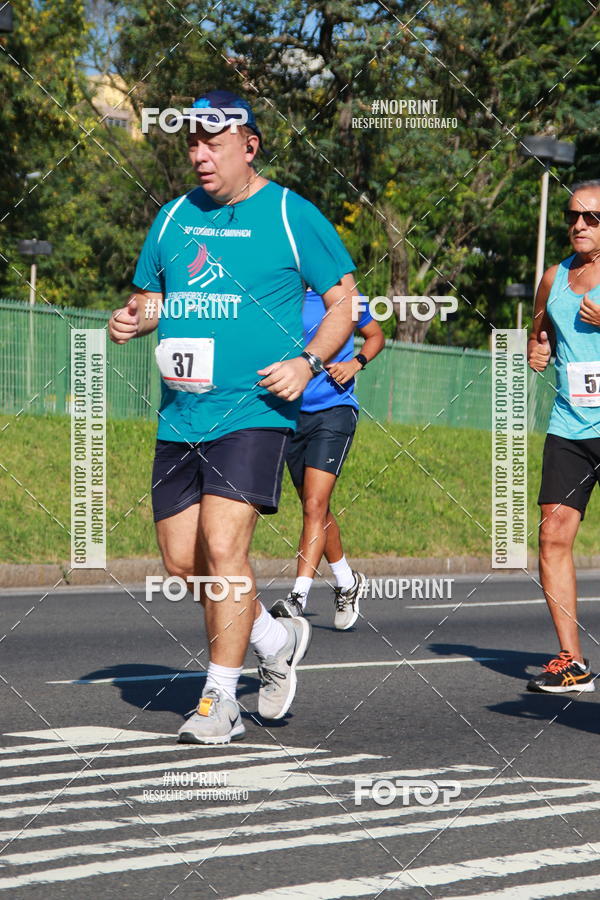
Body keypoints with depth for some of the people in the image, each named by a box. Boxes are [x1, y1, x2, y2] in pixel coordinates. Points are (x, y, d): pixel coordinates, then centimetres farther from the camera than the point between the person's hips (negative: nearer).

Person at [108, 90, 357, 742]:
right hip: (179, 415, 6)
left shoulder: (290, 215, -2)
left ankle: (219, 699, -5)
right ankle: (276, 640, 31)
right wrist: (132, 319, 1)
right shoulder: (175, 217, 13)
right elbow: (151, 295, 25)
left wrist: (308, 361, -13)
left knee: (223, 547, -16)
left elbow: (344, 299, 2)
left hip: (253, 412, -6)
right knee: (182, 562, 7)